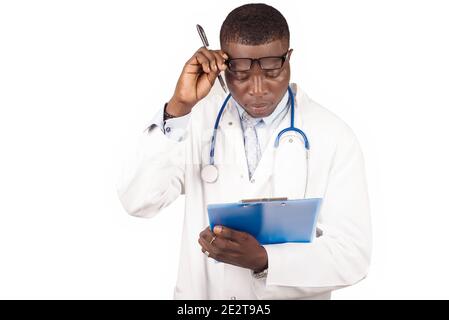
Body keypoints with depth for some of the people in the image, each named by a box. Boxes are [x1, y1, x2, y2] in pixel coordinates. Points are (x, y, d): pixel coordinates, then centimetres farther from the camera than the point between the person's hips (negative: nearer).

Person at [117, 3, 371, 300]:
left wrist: (262, 260, -30)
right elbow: (138, 202, -15)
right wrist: (179, 106, -24)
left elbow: (353, 254, -15)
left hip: (293, 295, -1)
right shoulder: (200, 117, -7)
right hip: (199, 292, 2)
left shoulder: (334, 137, -12)